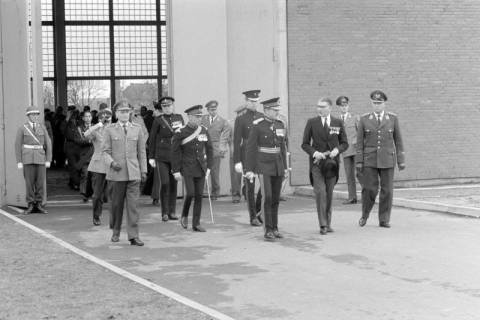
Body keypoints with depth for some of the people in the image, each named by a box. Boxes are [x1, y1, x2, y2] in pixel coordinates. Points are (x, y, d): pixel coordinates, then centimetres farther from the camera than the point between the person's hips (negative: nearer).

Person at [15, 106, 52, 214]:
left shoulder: (42, 128, 7)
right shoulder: (22, 129, 0)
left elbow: (48, 144, 6)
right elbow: (18, 145, 0)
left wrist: (48, 160, -1)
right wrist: (19, 162, -6)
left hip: (40, 158, 2)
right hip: (28, 159, -2)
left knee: (41, 182, -1)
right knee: (29, 182, -1)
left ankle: (39, 205, 7)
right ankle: (30, 206, 6)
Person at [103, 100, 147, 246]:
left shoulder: (137, 129, 10)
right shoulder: (109, 130, 5)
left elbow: (141, 151, 12)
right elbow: (105, 151, 3)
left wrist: (143, 170, 8)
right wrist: (112, 162, -15)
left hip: (133, 173, 1)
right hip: (117, 173, -1)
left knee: (132, 204, -5)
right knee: (117, 204, 7)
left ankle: (133, 236, -4)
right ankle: (116, 232, 24)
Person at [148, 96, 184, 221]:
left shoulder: (179, 117, 10)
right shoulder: (158, 120, 0)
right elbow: (152, 139, 1)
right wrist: (151, 157, -1)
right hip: (162, 157, -3)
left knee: (173, 183, 5)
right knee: (164, 183, -9)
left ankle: (172, 212, 12)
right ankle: (164, 212, -1)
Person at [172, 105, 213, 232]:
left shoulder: (204, 131, 4)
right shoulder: (181, 133, -8)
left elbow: (209, 149, 12)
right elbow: (175, 152, -5)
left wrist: (209, 167, 7)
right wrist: (176, 171, -7)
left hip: (201, 168, 4)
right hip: (187, 168, -4)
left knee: (199, 195, 3)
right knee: (190, 193, -14)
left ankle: (196, 224, 10)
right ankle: (184, 216, 12)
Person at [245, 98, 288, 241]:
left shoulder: (280, 125, 7)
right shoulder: (257, 126, -10)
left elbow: (282, 146, 14)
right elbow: (250, 148, -8)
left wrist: (285, 167, 12)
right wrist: (249, 170, -12)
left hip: (278, 166, 5)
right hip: (263, 166, -5)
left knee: (275, 198, 7)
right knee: (267, 197, -13)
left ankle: (274, 228, 16)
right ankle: (268, 230, -8)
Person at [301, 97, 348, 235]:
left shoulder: (338, 123, 6)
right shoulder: (312, 122, 2)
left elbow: (344, 143, 10)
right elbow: (305, 144, 4)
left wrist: (337, 150, -10)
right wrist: (314, 152, -14)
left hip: (332, 162, 2)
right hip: (317, 162, -2)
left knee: (329, 193, 7)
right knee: (320, 192, -12)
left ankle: (328, 223, 19)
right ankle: (323, 225, -11)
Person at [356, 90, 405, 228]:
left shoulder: (393, 118, 4)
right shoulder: (364, 119, 4)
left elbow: (398, 140, 6)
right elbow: (359, 142, 4)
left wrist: (401, 160, 2)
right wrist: (359, 161, -2)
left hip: (387, 160, 1)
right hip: (369, 160, -1)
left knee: (387, 190, 0)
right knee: (369, 189, -5)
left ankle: (384, 220, 10)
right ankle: (364, 215, 18)